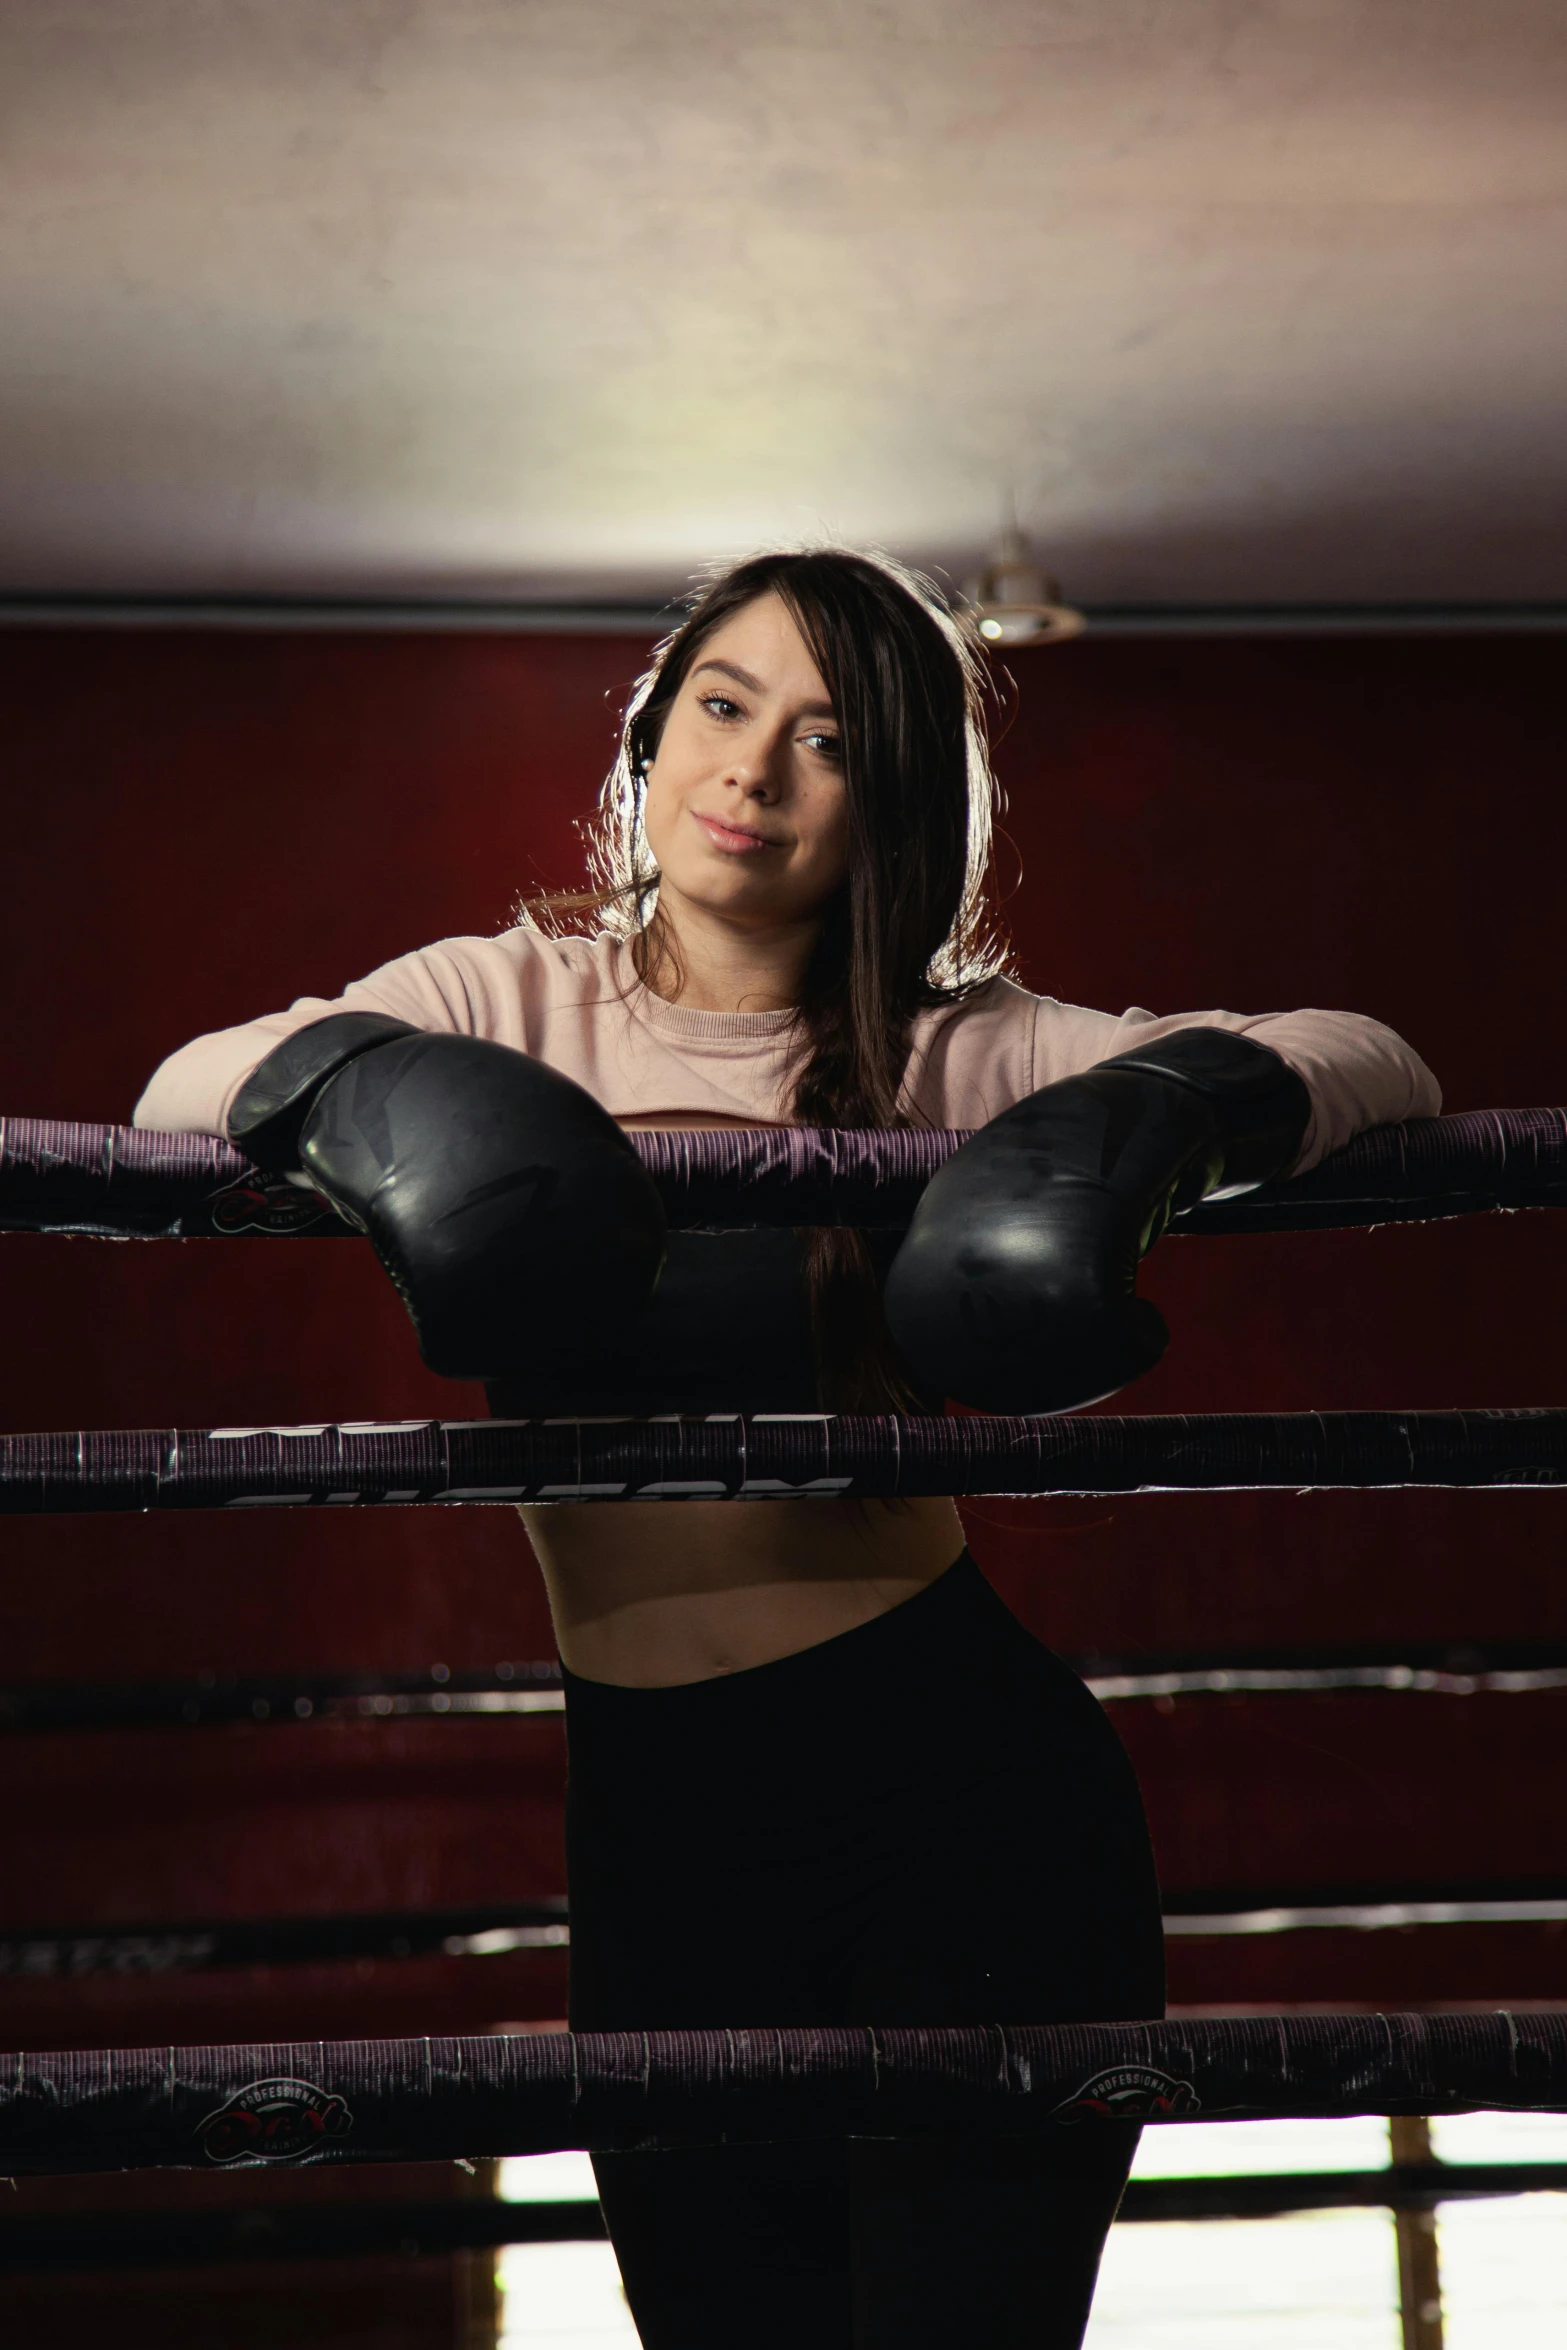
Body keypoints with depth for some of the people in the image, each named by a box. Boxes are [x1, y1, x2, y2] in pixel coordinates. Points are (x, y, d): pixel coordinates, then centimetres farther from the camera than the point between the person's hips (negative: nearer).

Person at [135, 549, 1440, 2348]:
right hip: (648, 1820, 2)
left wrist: (1157, 1104, -27)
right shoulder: (508, 1003, 6)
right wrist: (355, 1074, -29)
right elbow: (176, 1094, -7)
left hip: (955, 1789, -2)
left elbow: (1374, 1065, -6)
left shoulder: (948, 1056, 0)